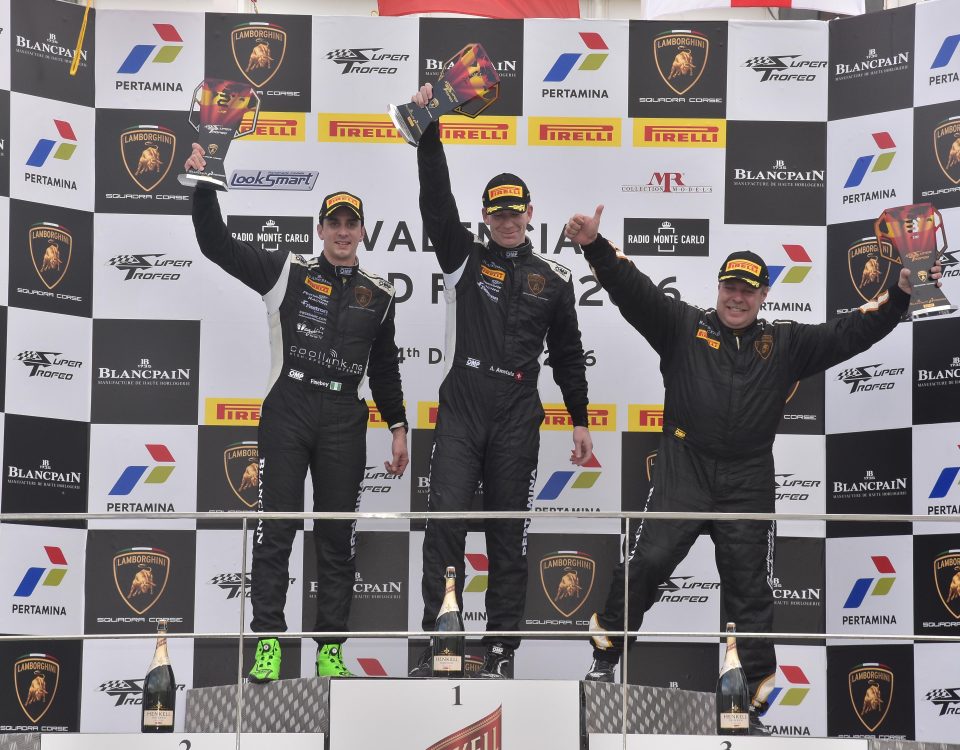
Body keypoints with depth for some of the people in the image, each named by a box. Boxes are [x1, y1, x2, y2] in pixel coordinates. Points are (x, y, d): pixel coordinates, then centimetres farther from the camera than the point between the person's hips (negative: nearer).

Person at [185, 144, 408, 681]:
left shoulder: (378, 295, 13)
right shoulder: (288, 272, 5)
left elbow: (385, 367, 19)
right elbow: (218, 245, -2)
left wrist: (398, 427, 14)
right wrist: (204, 188, -12)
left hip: (345, 420, 2)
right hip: (288, 411, -2)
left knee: (338, 536, 5)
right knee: (277, 527, -4)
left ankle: (331, 649, 11)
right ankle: (268, 643, 1)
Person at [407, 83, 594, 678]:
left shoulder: (553, 278, 10)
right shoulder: (465, 259, 7)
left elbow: (569, 354, 15)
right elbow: (437, 202, -7)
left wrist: (581, 421, 14)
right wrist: (429, 129, -16)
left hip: (518, 419, 1)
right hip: (460, 411, -1)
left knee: (509, 534, 5)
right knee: (446, 520, -10)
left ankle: (501, 651, 12)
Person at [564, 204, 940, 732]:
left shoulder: (785, 344, 11)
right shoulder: (683, 326, 5)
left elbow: (849, 334, 6)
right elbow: (633, 291, -7)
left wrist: (899, 295, -8)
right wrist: (595, 246, -23)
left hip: (748, 486, 2)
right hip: (683, 475, -2)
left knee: (750, 591, 7)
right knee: (646, 563, -10)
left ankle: (754, 705, 15)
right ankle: (605, 656, 12)